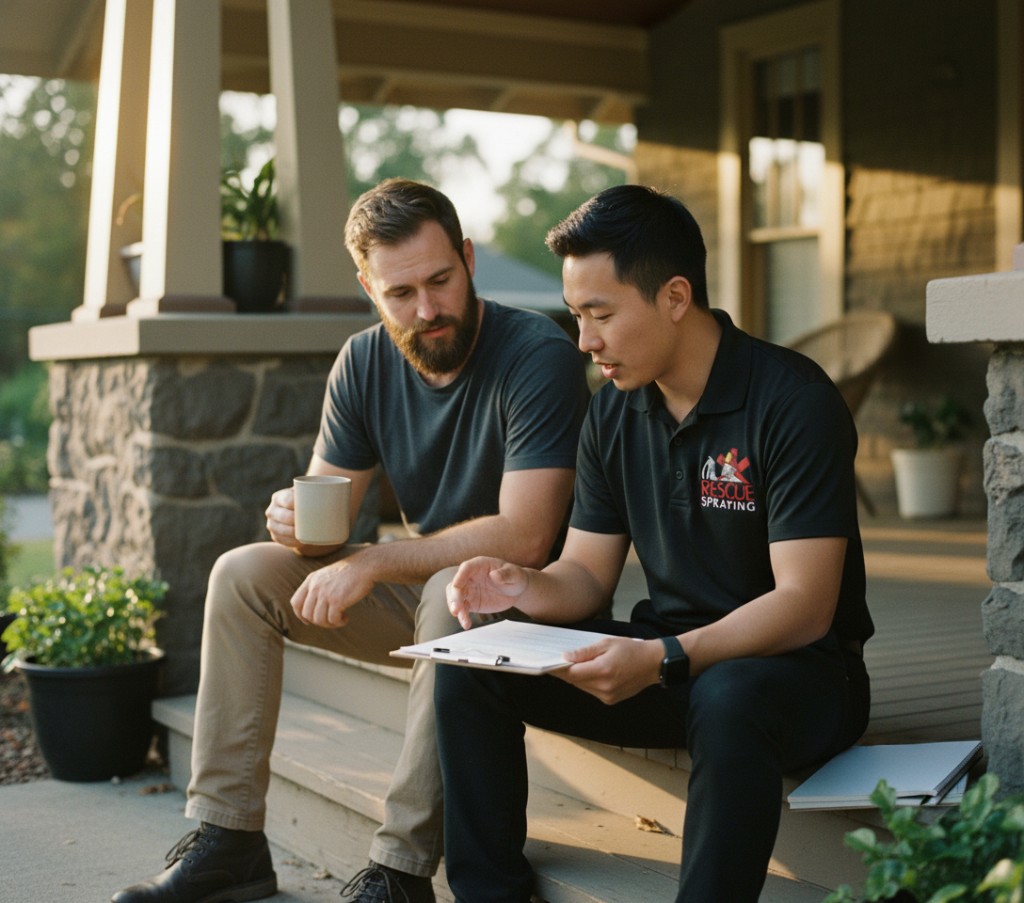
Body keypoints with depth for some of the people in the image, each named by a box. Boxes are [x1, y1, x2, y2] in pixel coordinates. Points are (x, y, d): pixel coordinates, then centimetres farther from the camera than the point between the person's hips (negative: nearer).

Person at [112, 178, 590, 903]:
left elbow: (525, 537, -28)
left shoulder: (539, 355, -20)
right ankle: (228, 837, -6)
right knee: (242, 575, -6)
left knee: (452, 598, -38)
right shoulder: (366, 362, 0)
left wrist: (370, 563, -26)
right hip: (421, 587, 7)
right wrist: (294, 519, -23)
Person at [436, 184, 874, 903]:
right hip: (666, 661, 6)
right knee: (470, 665, -11)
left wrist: (665, 660, -35)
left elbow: (804, 605, -22)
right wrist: (524, 587, -15)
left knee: (728, 701, -41)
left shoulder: (793, 402, -17)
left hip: (799, 668, -6)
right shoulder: (614, 412, 4)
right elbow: (587, 575, 8)